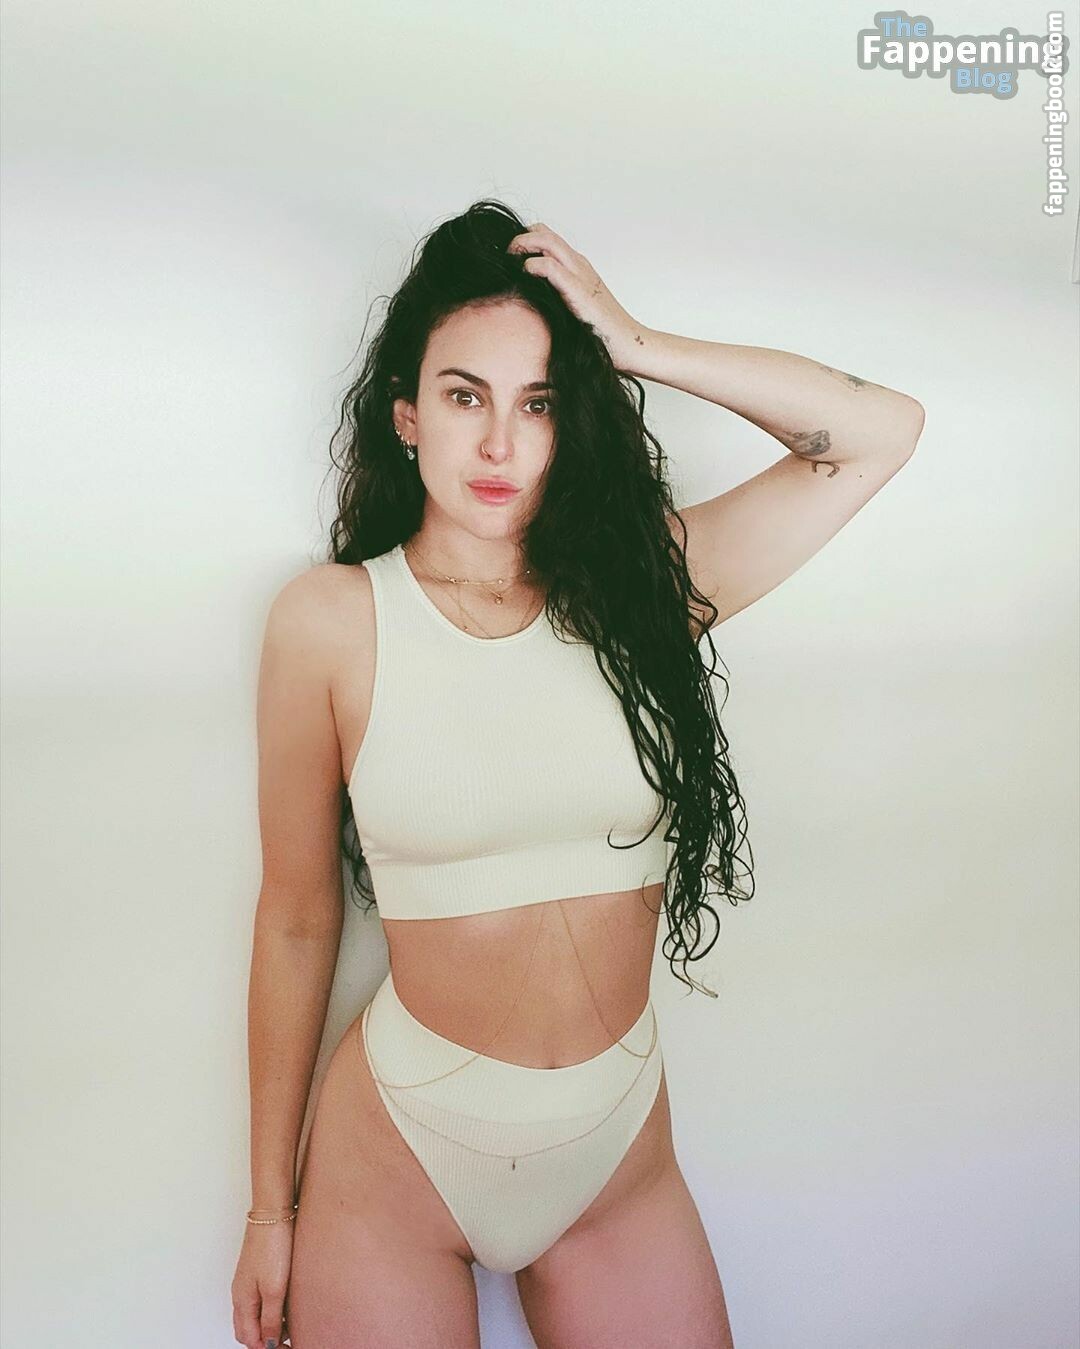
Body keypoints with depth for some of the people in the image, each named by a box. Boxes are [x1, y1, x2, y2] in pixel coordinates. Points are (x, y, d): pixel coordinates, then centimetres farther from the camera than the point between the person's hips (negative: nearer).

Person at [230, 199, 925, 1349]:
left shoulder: (642, 582, -3)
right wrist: (271, 1206, 2)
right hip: (397, 1156, -1)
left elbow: (881, 431, -3)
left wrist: (636, 346, -9)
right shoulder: (331, 620, -9)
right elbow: (296, 920, -4)